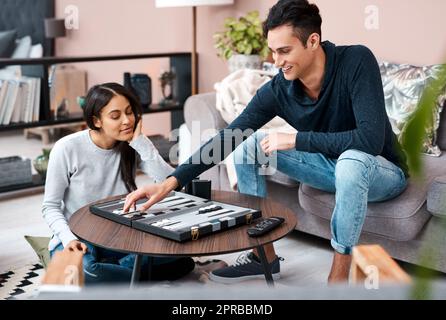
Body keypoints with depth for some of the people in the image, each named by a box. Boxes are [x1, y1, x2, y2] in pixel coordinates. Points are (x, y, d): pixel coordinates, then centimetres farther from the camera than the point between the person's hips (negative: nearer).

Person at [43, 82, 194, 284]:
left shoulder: (133, 147, -4)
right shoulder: (67, 149, -13)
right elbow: (50, 207, -6)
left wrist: (140, 142, -21)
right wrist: (69, 238, -25)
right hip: (78, 239, -2)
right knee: (80, 272, -38)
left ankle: (109, 268, -10)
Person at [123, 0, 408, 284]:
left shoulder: (356, 61, -28)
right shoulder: (278, 90, -16)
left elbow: (371, 139, -38)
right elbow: (227, 138, -16)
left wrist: (296, 140, -32)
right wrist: (170, 183, -25)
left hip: (381, 170, -5)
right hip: (332, 167, 5)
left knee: (352, 159, -40)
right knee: (250, 146, -6)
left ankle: (339, 279, -24)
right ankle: (264, 255, 3)